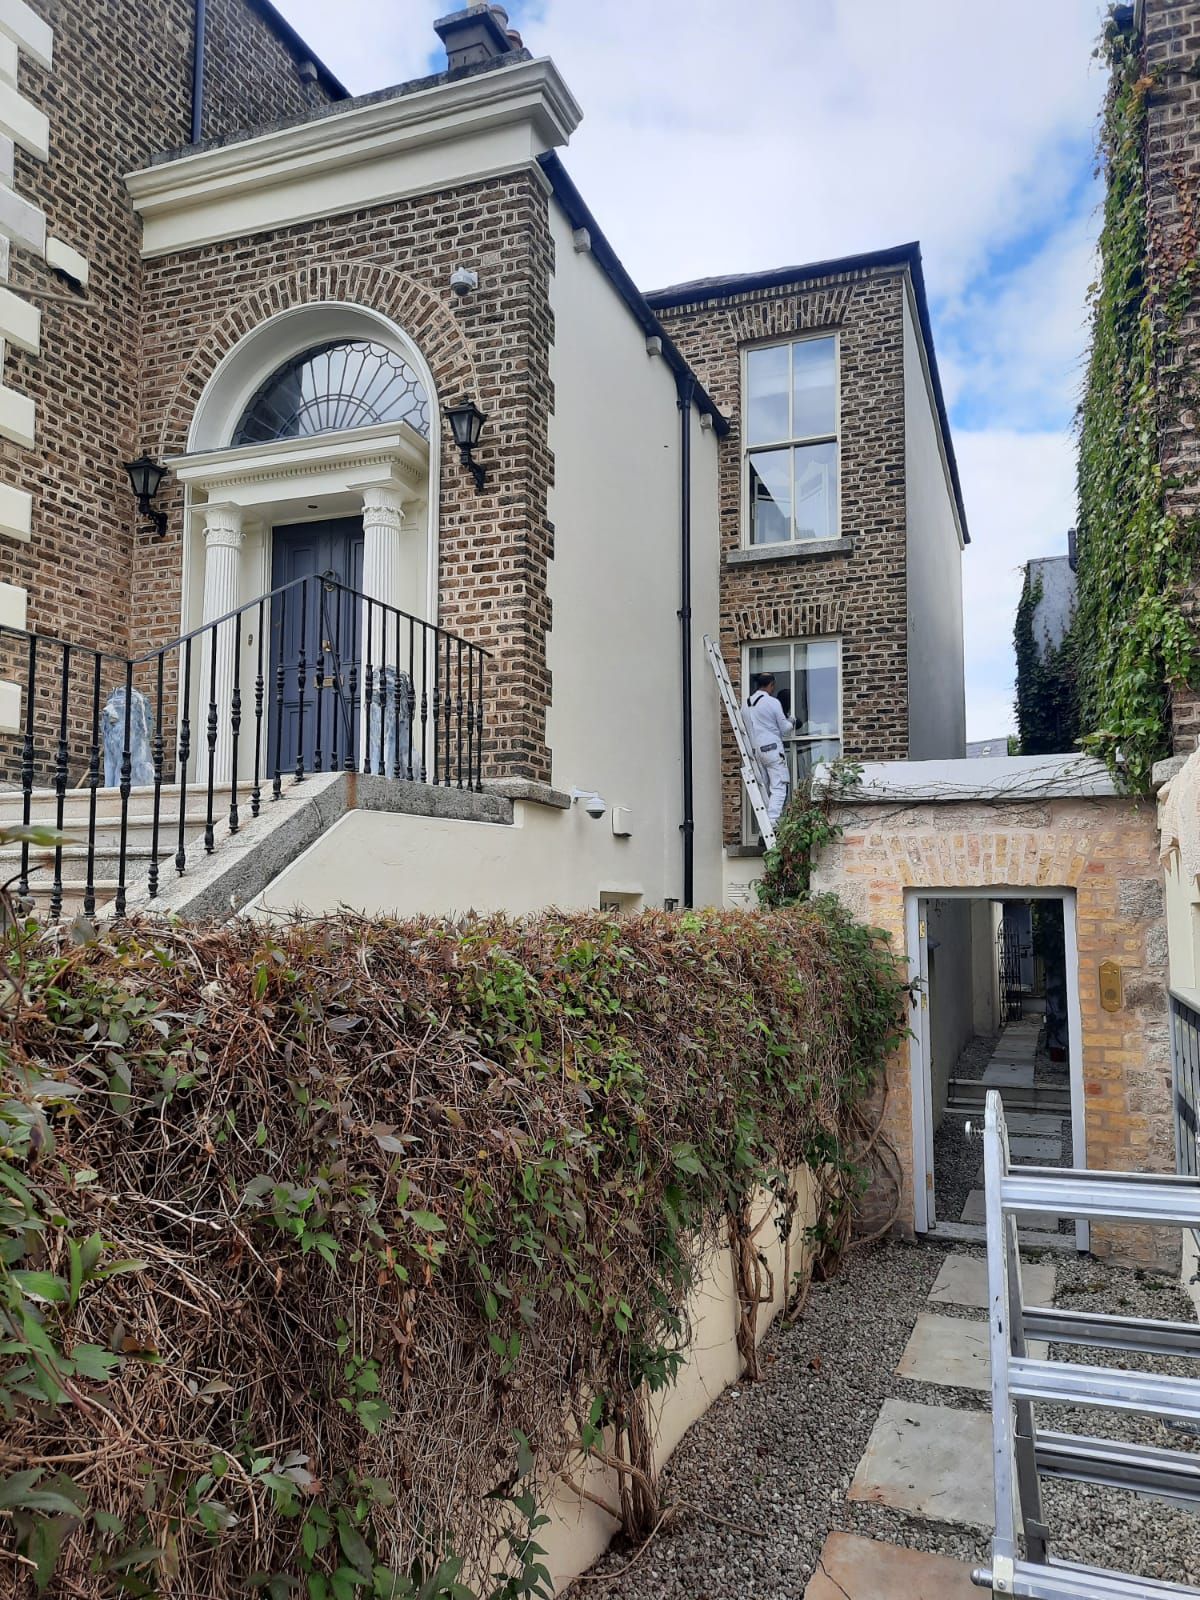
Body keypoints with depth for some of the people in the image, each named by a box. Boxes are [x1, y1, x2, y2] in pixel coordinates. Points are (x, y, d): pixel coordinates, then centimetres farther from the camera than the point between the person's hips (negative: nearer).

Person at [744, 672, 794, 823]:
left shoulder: (747, 704, 10)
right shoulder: (772, 702, -8)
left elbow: (747, 729, 13)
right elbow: (785, 728, -3)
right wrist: (791, 722, 19)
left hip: (755, 750, 6)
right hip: (772, 748, -6)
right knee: (778, 788, -7)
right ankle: (772, 821, -19)